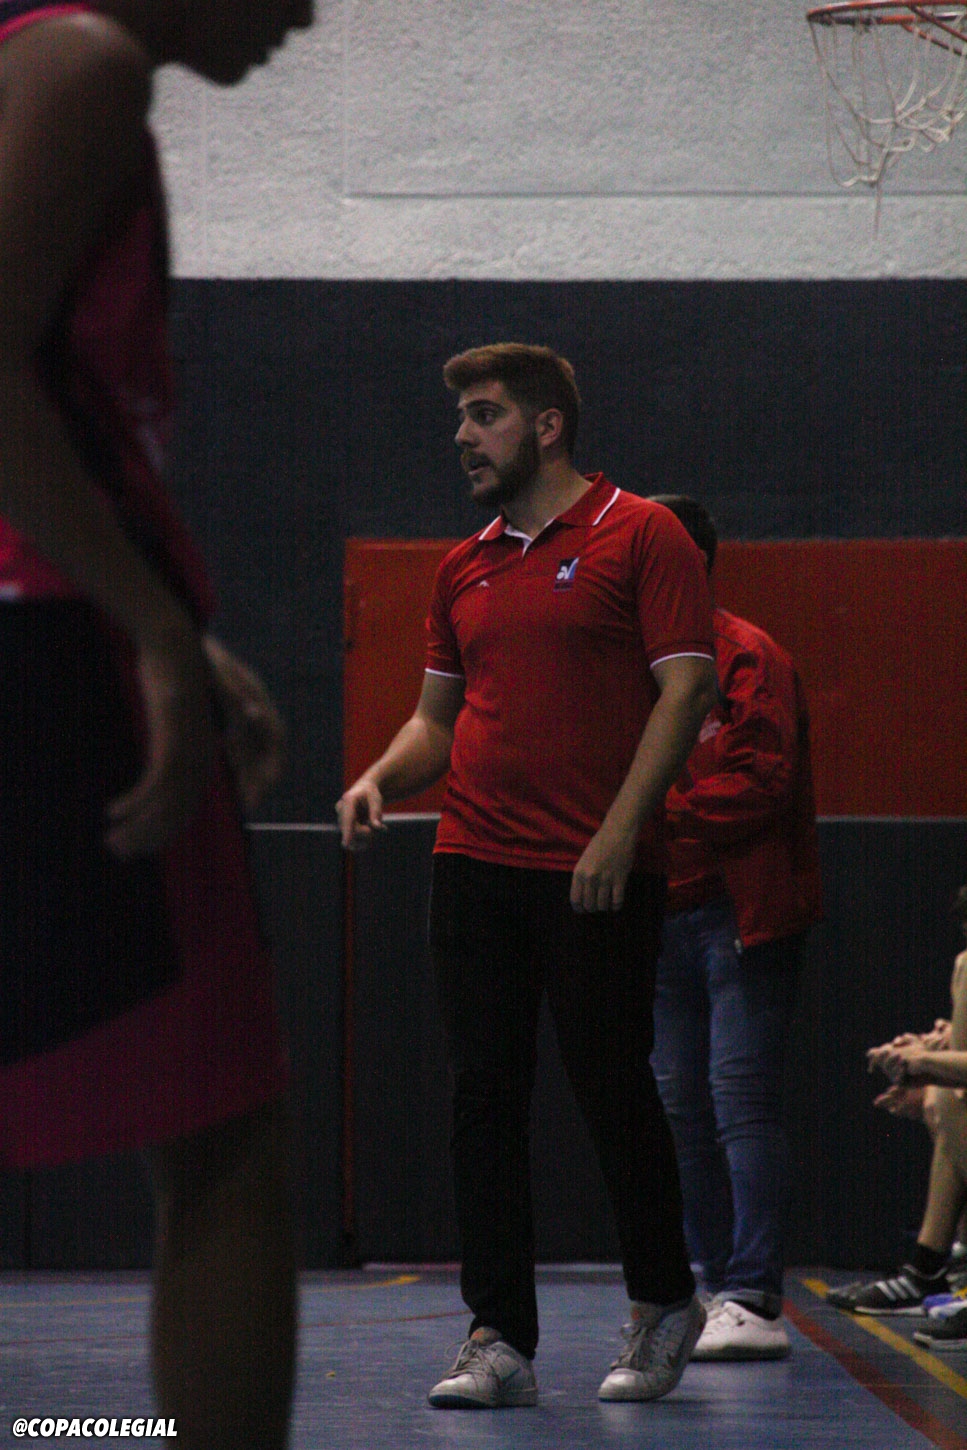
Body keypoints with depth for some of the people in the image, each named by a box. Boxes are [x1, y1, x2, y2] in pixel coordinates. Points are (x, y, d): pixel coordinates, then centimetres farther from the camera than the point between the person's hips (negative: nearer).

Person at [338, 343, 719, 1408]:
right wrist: (382, 777, 2)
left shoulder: (641, 537, -2)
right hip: (474, 867, 6)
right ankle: (499, 1340, 4)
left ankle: (663, 1301, 21)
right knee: (485, 1097, 1)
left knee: (612, 1087, 0)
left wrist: (620, 830, -17)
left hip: (599, 871, -6)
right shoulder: (463, 569, 16)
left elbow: (685, 688, -9)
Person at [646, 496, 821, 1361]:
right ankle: (720, 1287, 16)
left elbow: (759, 783, -17)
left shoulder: (747, 659, -8)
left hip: (741, 917, -8)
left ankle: (757, 1303, -11)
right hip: (671, 921, 8)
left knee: (741, 1103, -11)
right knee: (681, 1107, 9)